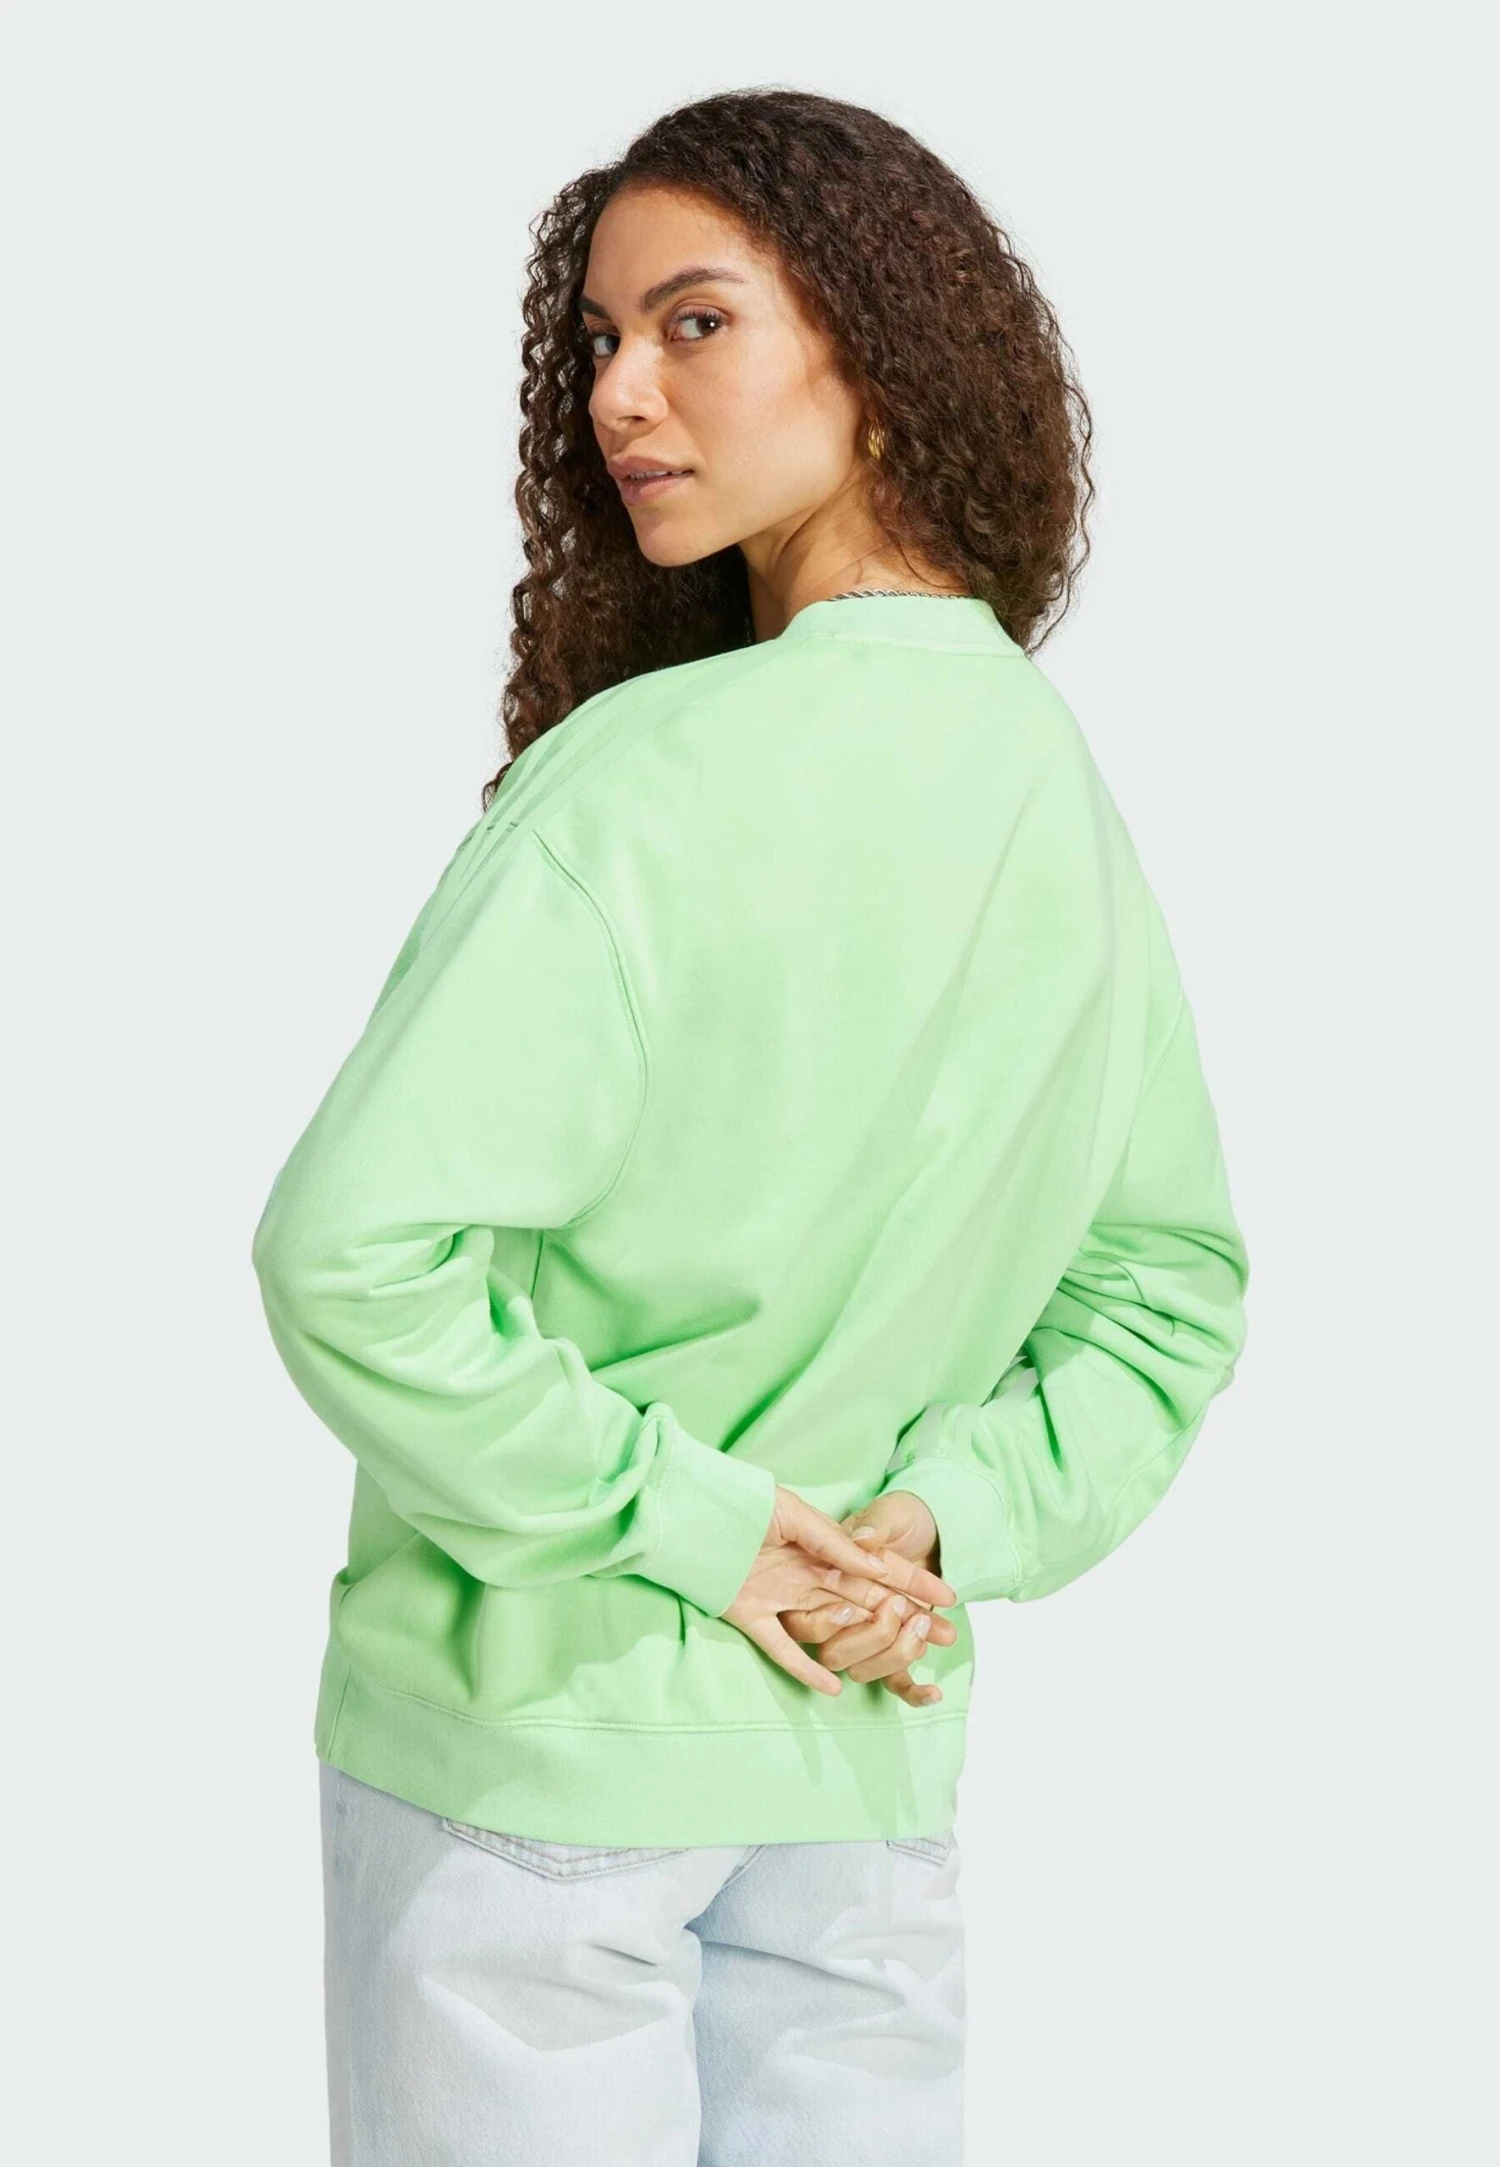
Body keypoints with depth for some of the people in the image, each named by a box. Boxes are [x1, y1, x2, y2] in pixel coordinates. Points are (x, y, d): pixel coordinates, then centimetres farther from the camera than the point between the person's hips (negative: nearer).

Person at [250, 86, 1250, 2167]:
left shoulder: (647, 775, -20)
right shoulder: (1070, 792, 1)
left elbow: (361, 1254, -27)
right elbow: (1174, 1285, 10)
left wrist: (687, 1521, -16)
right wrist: (953, 1517, 0)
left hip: (537, 1734, -5)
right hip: (862, 1763, 6)